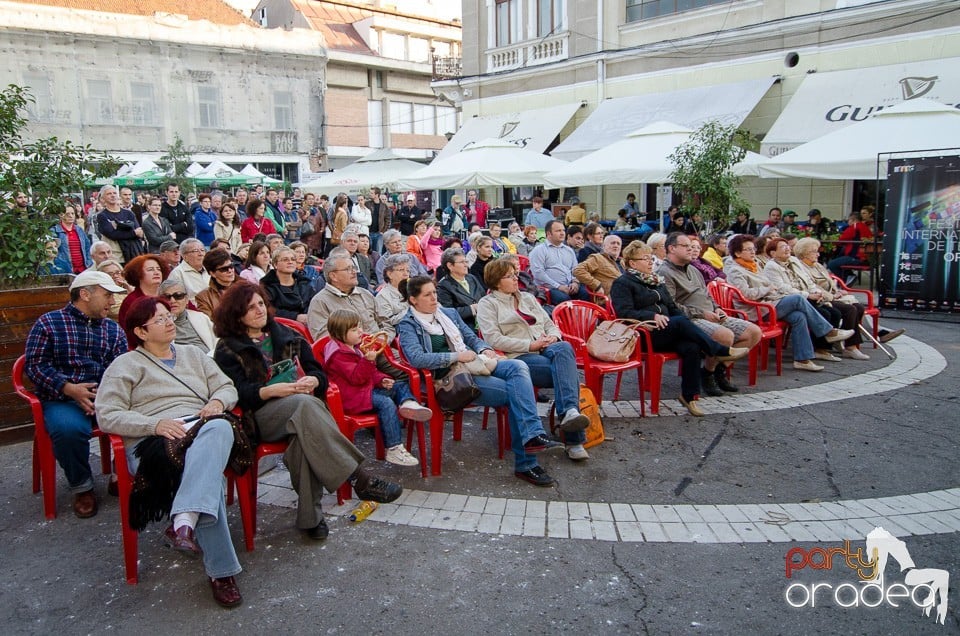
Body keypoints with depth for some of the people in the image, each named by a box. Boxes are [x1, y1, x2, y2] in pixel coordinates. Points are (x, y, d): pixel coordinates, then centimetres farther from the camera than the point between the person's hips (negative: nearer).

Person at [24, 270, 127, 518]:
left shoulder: (113, 329, 19)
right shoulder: (48, 323, 8)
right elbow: (35, 365, -2)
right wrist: (69, 388, -17)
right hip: (62, 398, -3)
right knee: (69, 428, -36)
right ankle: (81, 486, -6)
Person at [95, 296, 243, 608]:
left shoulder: (193, 354, 28)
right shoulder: (125, 365, 14)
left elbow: (227, 387, 22)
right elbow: (106, 415, 1)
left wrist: (217, 402, -3)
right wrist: (156, 424, -15)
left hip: (201, 432, 3)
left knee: (220, 428, -38)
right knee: (208, 475, -37)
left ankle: (185, 521, -51)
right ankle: (220, 571, -34)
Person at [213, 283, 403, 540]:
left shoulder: (286, 335, 24)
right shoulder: (228, 349, 13)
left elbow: (318, 372, 15)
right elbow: (239, 392, -4)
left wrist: (312, 381, -9)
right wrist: (272, 390, -22)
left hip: (300, 407, 3)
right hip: (261, 416, -3)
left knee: (304, 432, -36)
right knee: (304, 403, -37)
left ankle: (310, 515, -35)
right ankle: (361, 479, -42)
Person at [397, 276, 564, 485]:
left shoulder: (449, 314, 23)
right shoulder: (408, 326, 2)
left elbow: (472, 338, 26)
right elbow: (416, 358, -15)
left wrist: (485, 350, 2)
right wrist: (457, 356, -17)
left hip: (474, 365, 6)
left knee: (518, 367, -26)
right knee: (515, 394, -23)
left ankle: (532, 436, -30)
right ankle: (525, 464, -20)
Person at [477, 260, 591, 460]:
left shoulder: (528, 298, 28)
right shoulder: (488, 304, 9)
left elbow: (550, 324, 27)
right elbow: (494, 339, -7)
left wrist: (553, 337, 1)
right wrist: (531, 345, -12)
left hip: (548, 350, 5)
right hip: (519, 358, -5)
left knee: (564, 348, -34)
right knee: (567, 373, -31)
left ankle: (569, 412, -46)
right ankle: (574, 440, -36)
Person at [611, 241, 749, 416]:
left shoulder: (657, 281, 26)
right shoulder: (622, 283, 3)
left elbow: (673, 307, 23)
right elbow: (624, 312, -11)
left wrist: (685, 327, 3)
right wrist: (653, 316, -24)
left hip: (668, 333, 7)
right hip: (644, 335, -6)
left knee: (691, 347, -26)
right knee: (681, 321, -31)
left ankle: (689, 395, -17)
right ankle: (722, 351, -21)